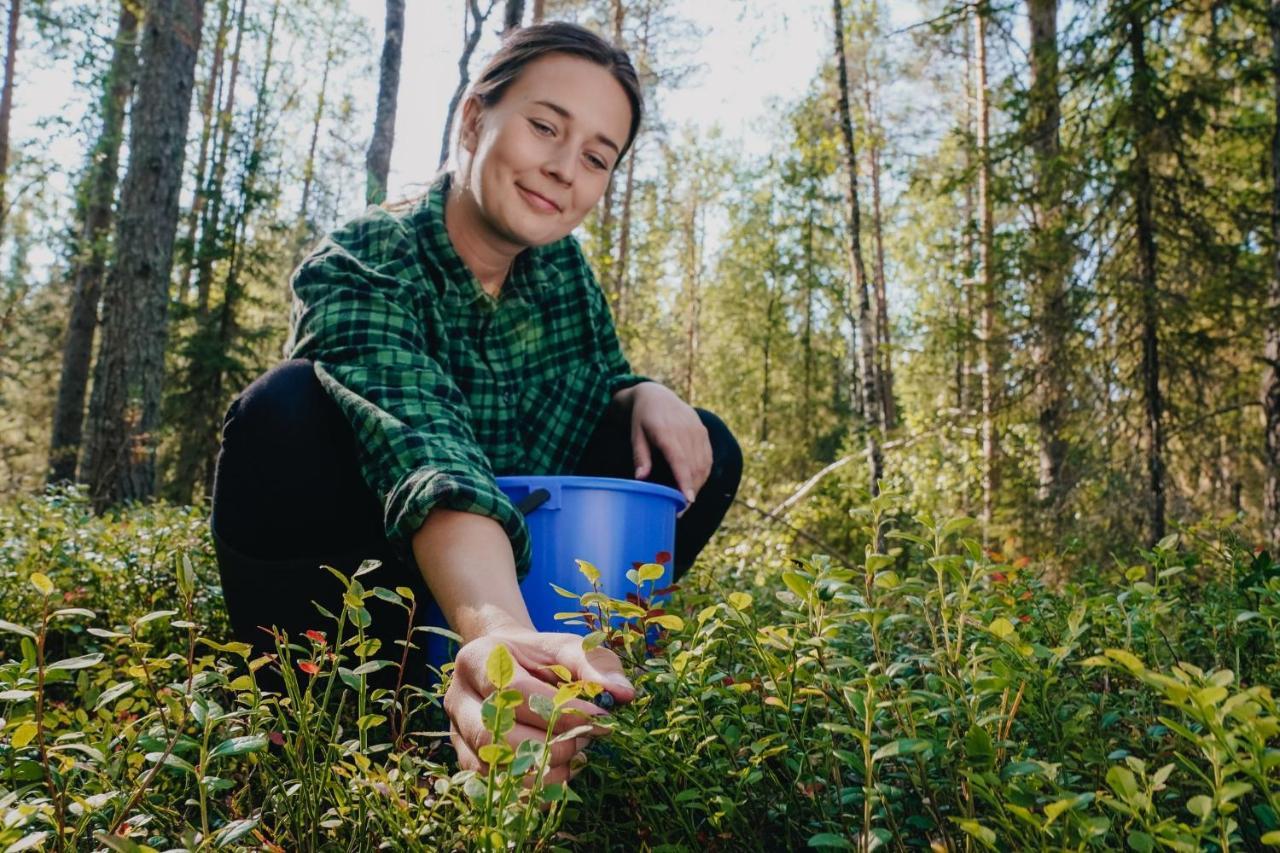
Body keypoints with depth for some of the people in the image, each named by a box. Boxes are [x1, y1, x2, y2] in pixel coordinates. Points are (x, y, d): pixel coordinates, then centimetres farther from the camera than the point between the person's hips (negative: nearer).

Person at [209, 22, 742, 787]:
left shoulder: (563, 269, -3)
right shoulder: (359, 268, -21)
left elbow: (599, 384, 11)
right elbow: (425, 447, -40)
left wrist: (646, 395, -15)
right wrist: (500, 630, -59)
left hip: (521, 577, 5)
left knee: (702, 450, -7)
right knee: (286, 413, -31)